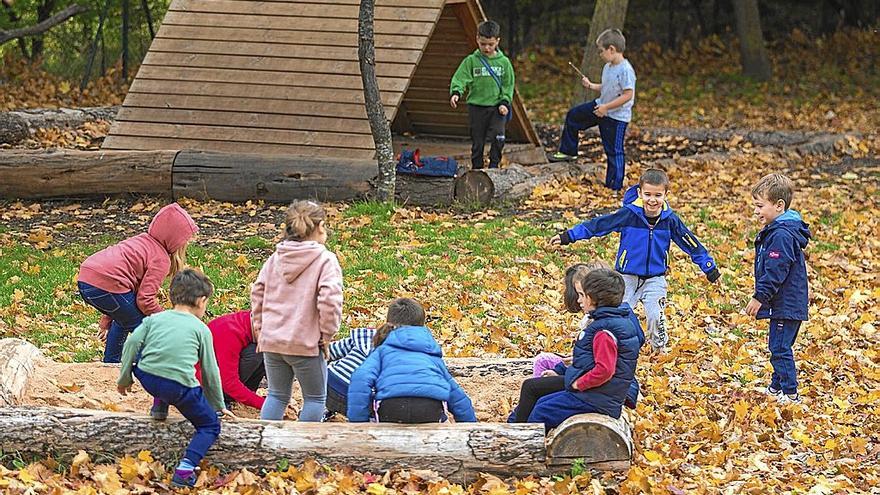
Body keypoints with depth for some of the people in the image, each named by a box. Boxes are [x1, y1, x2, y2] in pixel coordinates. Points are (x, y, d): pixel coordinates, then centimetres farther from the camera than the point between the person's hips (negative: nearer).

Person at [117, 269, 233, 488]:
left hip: (147, 379, 3)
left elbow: (132, 343, 5)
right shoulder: (201, 329, 14)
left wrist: (124, 378, 14)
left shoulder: (155, 319, 19)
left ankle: (159, 405, 30)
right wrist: (219, 405, 28)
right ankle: (186, 468, -8)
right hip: (180, 387, -3)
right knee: (210, 426, 14)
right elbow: (210, 371, 16)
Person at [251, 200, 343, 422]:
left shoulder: (275, 259, 8)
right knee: (315, 398, 10)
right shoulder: (325, 260, -10)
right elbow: (329, 299, -20)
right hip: (305, 343, -5)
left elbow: (258, 293, 11)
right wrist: (326, 334, -9)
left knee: (277, 396, 18)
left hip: (271, 339, 5)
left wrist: (260, 328, 17)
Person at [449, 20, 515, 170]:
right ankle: (477, 169, 15)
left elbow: (508, 85, 8)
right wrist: (456, 92, -27)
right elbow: (460, 78, -8)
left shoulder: (504, 62, 5)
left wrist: (504, 102, -5)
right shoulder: (471, 61, 0)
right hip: (476, 106, 0)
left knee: (498, 137, -16)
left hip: (497, 107, 0)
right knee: (477, 141, 4)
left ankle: (494, 165, -2)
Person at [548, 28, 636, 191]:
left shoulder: (625, 70, -24)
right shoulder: (608, 67, 6)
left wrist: (606, 107, -25)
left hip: (616, 116, -9)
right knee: (573, 116, 15)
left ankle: (615, 186, 8)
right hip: (601, 106, 9)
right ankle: (567, 152, 29)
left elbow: (628, 94, -27)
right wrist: (591, 85, 4)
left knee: (614, 151, -2)